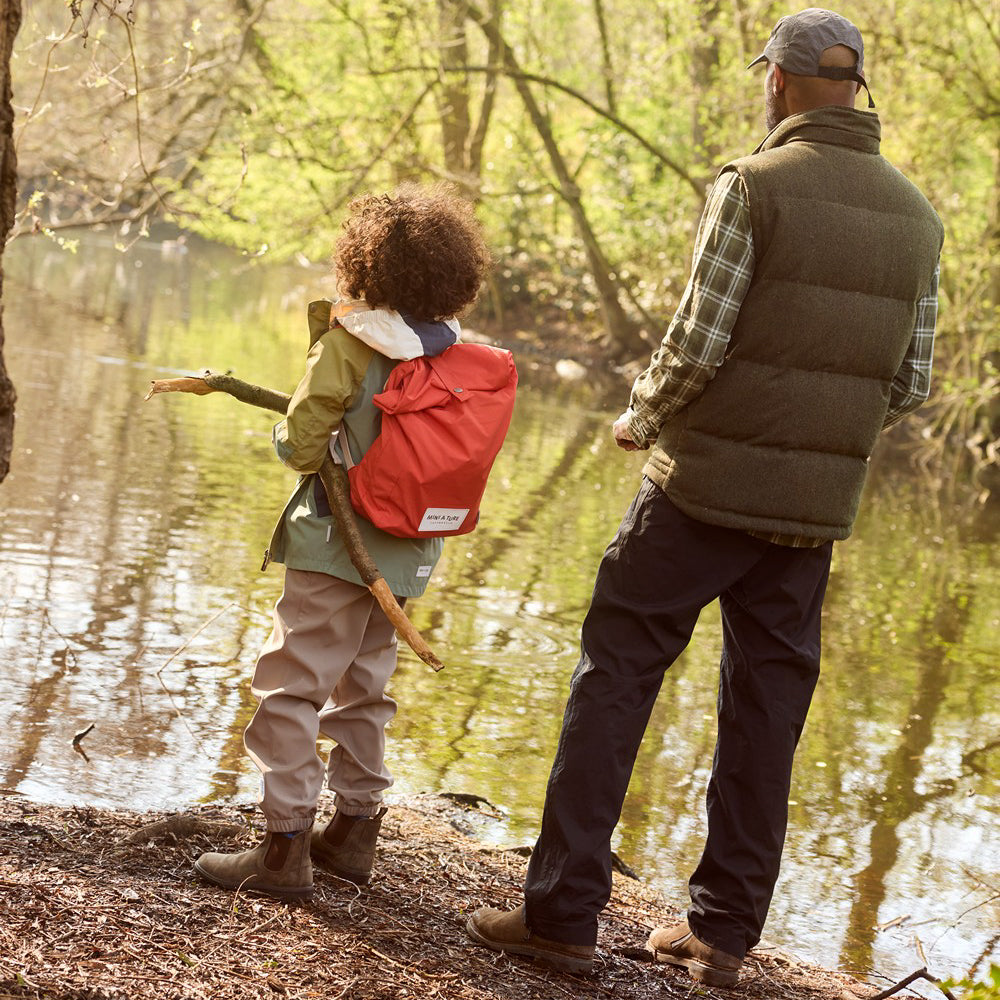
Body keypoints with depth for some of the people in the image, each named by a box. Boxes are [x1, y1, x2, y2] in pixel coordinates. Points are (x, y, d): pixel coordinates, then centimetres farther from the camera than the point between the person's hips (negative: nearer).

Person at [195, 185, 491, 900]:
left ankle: (286, 847, -4)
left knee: (292, 686, -2)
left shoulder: (350, 342, -14)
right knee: (363, 689, 19)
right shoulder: (456, 356, 3)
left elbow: (302, 442, -14)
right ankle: (356, 829, 27)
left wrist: (297, 448, 9)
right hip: (407, 552, 7)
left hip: (339, 543, -7)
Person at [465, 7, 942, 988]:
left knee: (614, 679, 2)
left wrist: (640, 418, 4)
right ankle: (723, 929, 17)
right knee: (765, 708, 11)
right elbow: (908, 384, 9)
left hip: (704, 485, -5)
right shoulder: (915, 217, 7)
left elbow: (697, 345, -15)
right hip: (814, 508, 5)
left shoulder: (753, 186, -11)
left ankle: (562, 912, 1)